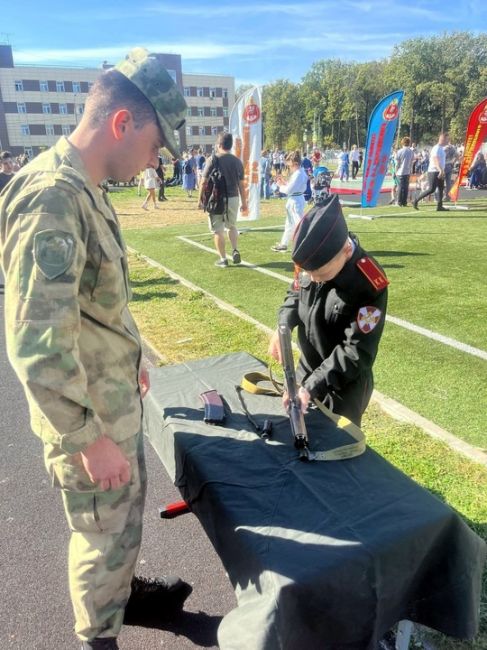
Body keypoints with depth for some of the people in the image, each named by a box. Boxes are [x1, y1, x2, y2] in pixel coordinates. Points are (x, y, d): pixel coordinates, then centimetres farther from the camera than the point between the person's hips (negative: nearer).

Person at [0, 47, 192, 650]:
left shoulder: (83, 188, 6)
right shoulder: (51, 197, -26)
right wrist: (88, 437, -22)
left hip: (115, 400, 9)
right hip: (87, 416, -9)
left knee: (127, 509, 27)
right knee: (104, 533, 14)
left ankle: (124, 593, 53)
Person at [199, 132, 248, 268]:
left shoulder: (213, 159, -8)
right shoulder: (237, 161, 3)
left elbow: (204, 182, -9)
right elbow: (241, 184, 5)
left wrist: (200, 199, 1)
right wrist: (244, 202, 13)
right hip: (233, 198, 4)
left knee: (218, 230, 5)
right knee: (231, 226, 23)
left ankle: (223, 259, 6)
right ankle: (235, 251, 7)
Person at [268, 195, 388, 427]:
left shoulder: (369, 285, -30)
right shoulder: (313, 262, -13)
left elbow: (357, 352, -28)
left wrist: (311, 387, -31)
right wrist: (283, 327, -12)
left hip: (344, 387, -5)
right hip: (306, 372, 6)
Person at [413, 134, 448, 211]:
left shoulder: (441, 148, 17)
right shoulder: (436, 148, -14)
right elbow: (435, 160, -26)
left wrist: (442, 171, 22)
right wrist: (440, 170, -39)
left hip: (440, 172, 10)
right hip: (434, 171, -10)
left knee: (441, 189, 6)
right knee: (431, 189, -13)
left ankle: (439, 206, 8)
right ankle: (416, 200, -4)